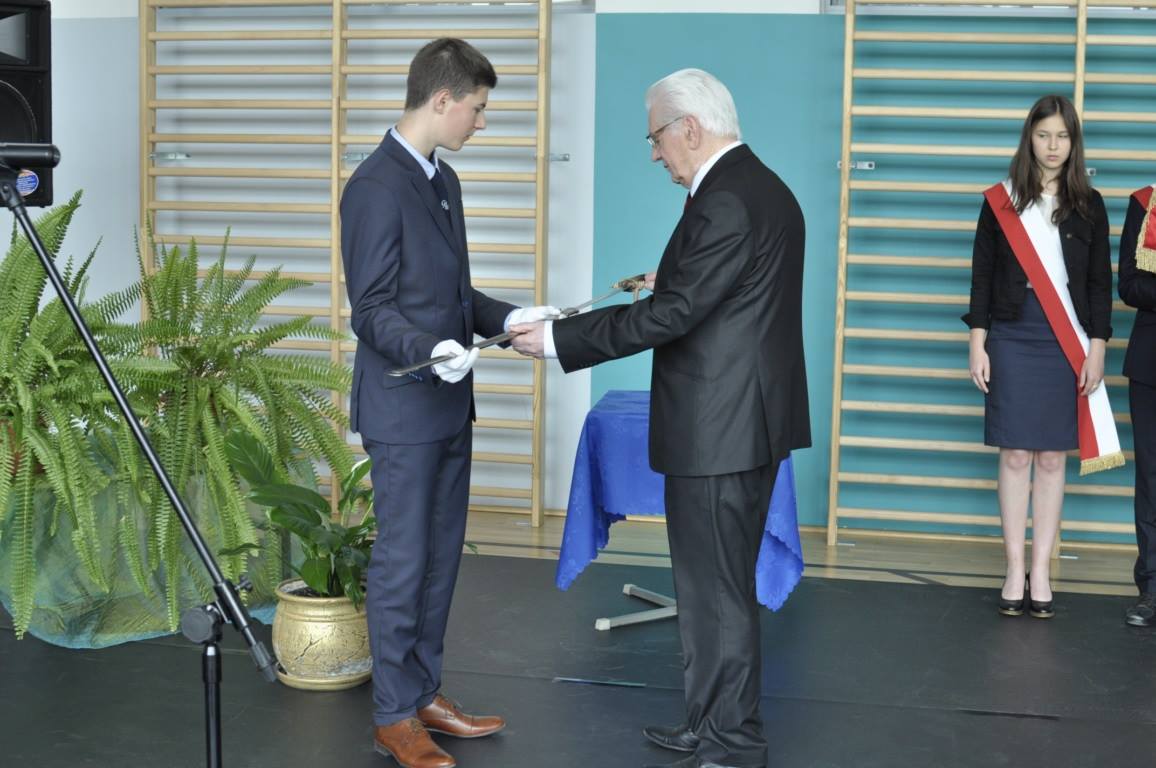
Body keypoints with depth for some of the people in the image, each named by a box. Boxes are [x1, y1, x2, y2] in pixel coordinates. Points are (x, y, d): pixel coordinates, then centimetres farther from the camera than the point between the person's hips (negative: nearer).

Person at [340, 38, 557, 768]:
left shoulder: (444, 179, 13)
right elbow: (372, 310, -17)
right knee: (402, 563, 0)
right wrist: (430, 349, -32)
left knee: (441, 556, 14)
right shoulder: (377, 186, -16)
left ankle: (425, 693, 26)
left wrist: (509, 317, 7)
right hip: (404, 407, -9)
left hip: (448, 403, 9)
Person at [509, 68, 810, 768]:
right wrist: (669, 283, 21)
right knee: (720, 584, 18)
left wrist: (555, 340, -18)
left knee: (716, 591, 0)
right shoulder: (764, 187, 12)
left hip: (717, 432, -10)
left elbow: (670, 316, -22)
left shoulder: (725, 203, -20)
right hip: (751, 421, 10)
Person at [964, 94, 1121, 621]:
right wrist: (977, 344, -2)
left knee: (1052, 458, 3)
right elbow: (982, 276, 3)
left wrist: (1096, 350, 1)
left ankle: (1041, 572, 9)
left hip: (1067, 344, 1)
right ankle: (1015, 572, 6)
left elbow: (1100, 283, 7)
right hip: (1012, 339, -1)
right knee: (1015, 456, 0)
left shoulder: (1088, 207, 6)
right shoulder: (1001, 202, 4)